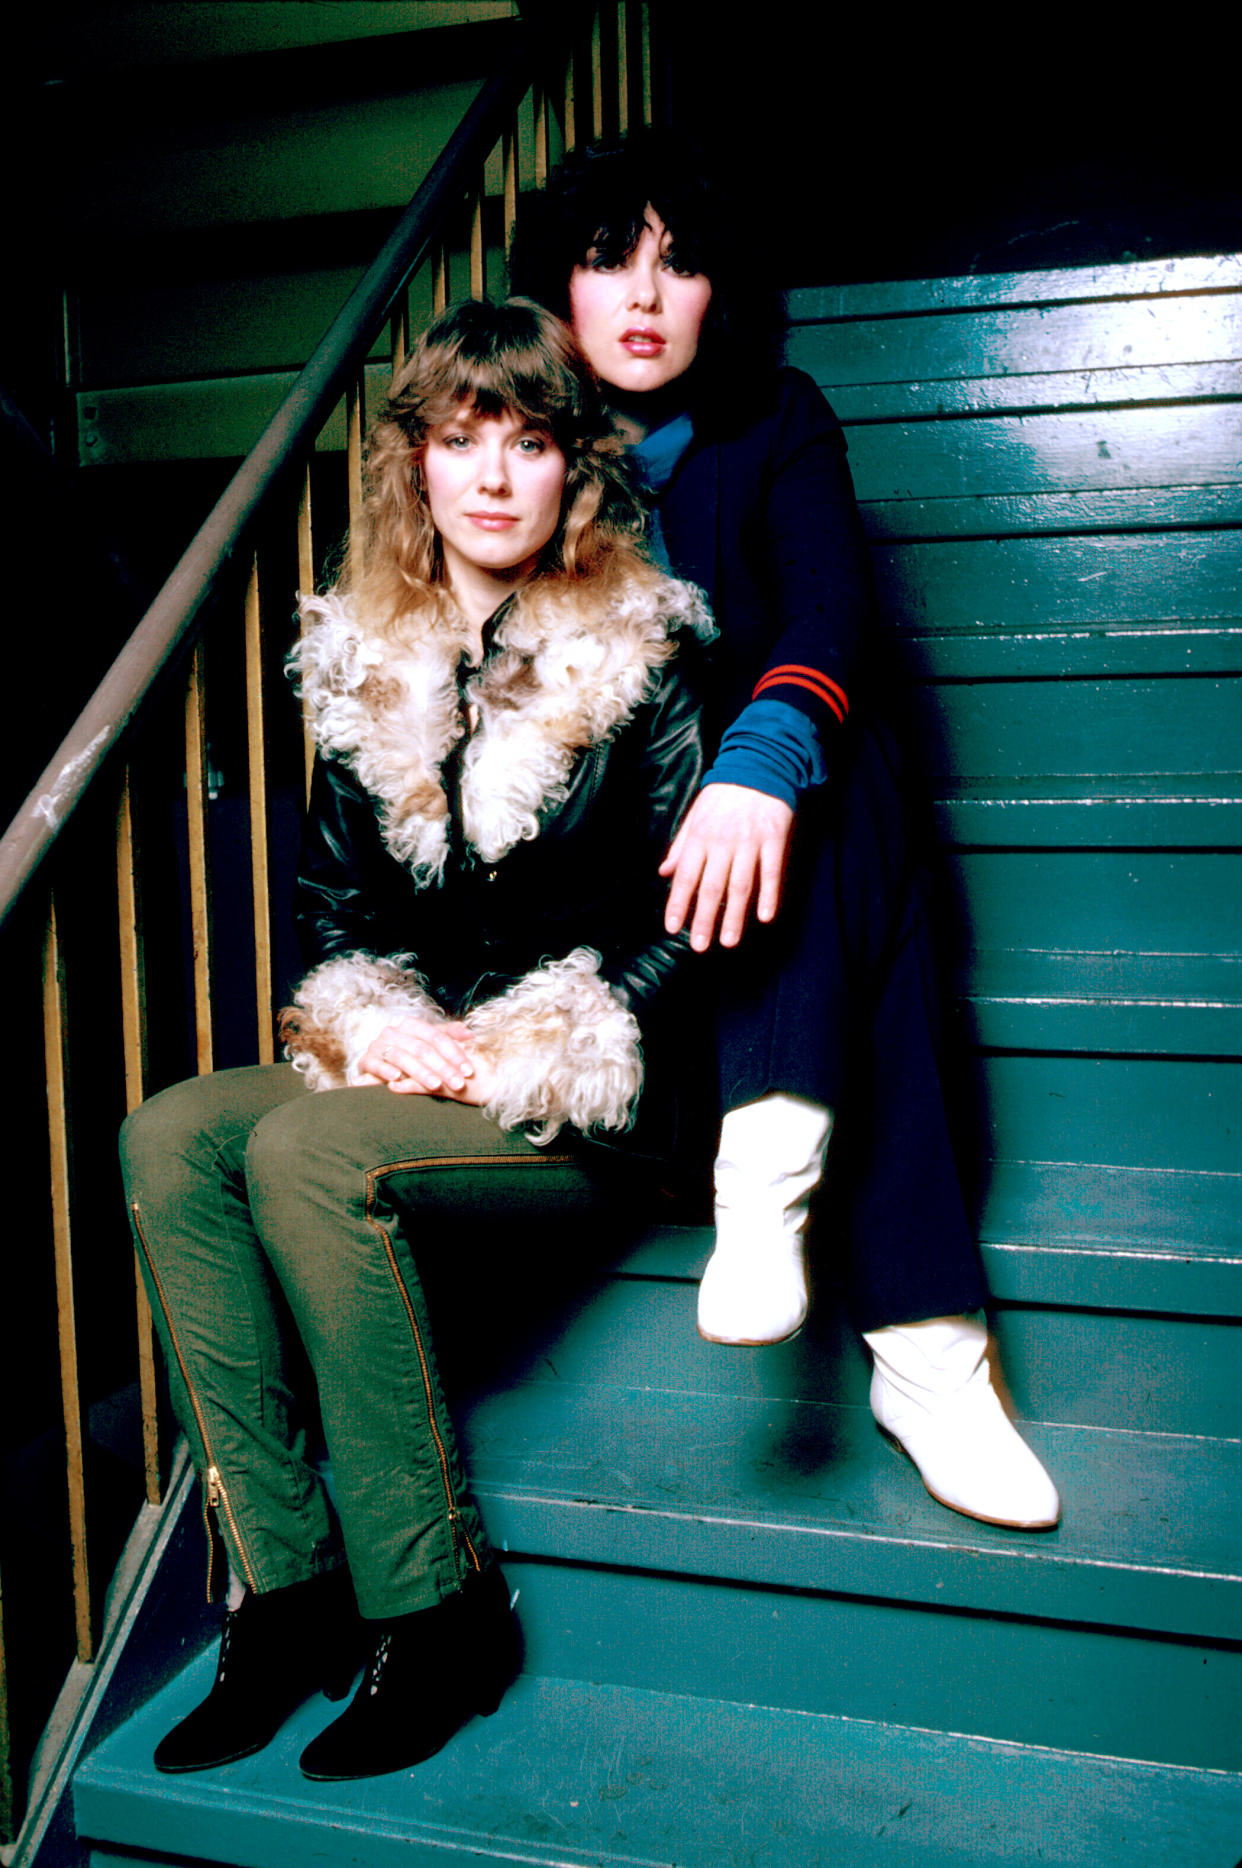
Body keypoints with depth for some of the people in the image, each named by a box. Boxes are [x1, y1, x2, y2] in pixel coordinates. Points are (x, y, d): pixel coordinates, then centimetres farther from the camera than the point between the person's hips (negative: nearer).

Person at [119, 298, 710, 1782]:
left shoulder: (639, 656, -4)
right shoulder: (362, 659, 11)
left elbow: (678, 919, -7)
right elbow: (331, 897, 13)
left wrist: (521, 1050, -16)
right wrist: (378, 1022, -7)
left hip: (588, 1091, -5)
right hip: (411, 1056, 6)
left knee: (303, 1153, -29)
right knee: (168, 1137, -19)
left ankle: (438, 1612, -15)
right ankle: (282, 1591, -14)